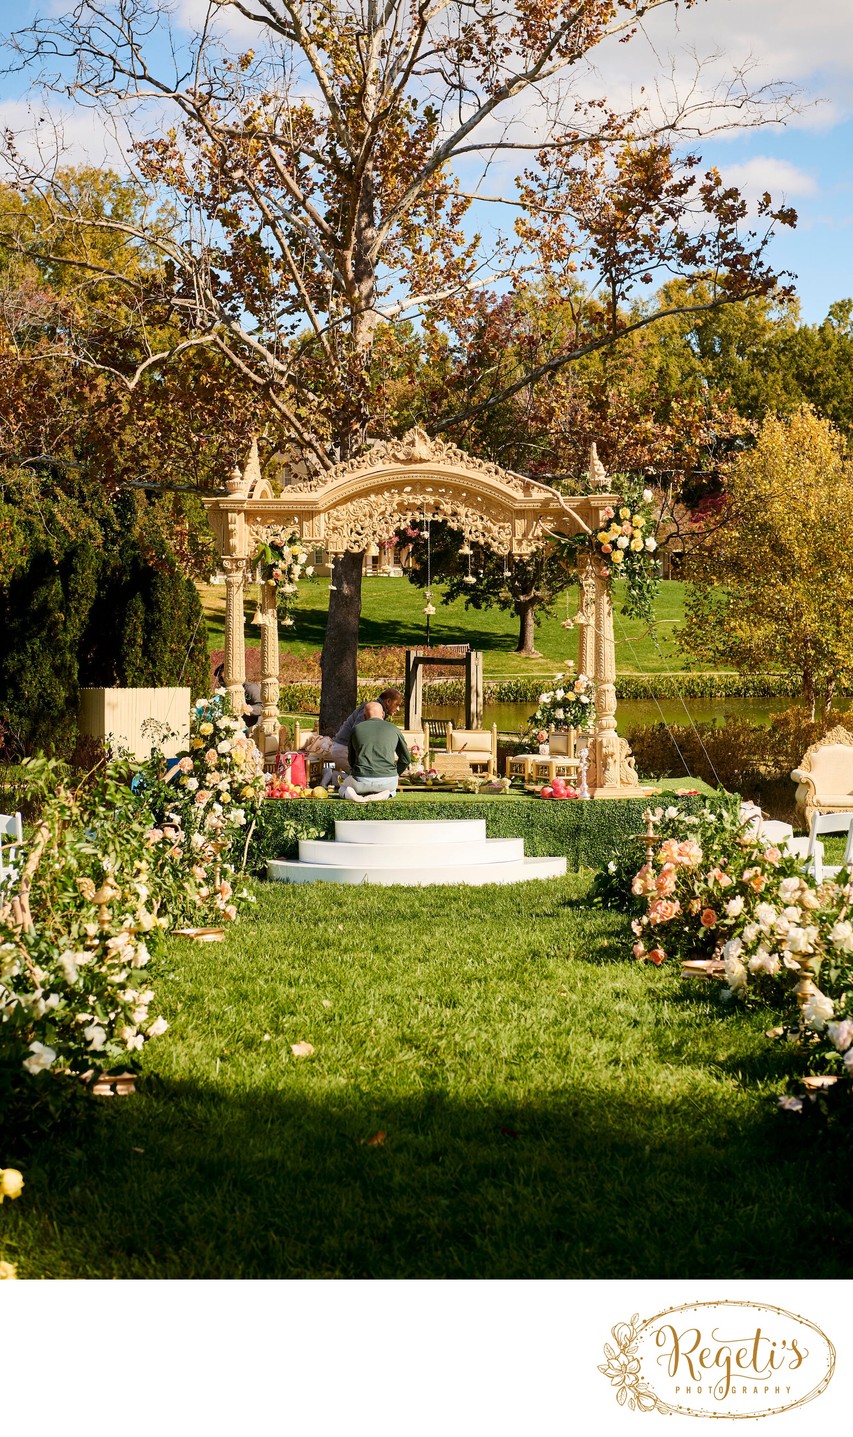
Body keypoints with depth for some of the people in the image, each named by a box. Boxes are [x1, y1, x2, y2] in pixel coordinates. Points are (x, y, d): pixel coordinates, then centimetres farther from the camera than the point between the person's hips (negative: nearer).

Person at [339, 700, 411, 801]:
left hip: (362, 781, -1)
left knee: (343, 788, 32)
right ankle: (384, 795, -1)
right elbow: (406, 759, 16)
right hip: (388, 781, 1)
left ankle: (350, 794, -6)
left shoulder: (356, 729, 10)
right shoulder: (393, 729, 8)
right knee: (392, 790, 37)